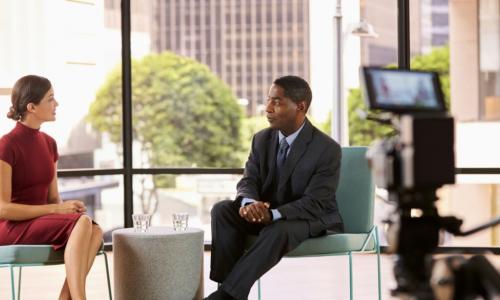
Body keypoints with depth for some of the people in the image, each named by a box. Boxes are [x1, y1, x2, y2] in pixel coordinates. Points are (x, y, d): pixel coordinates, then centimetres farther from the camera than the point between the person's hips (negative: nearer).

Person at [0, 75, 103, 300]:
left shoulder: (48, 143, 11)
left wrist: (68, 207, -9)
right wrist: (56, 209, -19)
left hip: (42, 224, 7)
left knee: (96, 231, -26)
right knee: (82, 223, -32)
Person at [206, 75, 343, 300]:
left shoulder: (327, 149, -17)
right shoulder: (262, 139, 2)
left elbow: (315, 203, -22)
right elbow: (248, 180, -2)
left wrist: (273, 214, -37)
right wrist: (249, 203, -29)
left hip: (312, 219, -6)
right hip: (266, 213, 6)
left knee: (277, 231, -38)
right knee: (222, 210, -20)